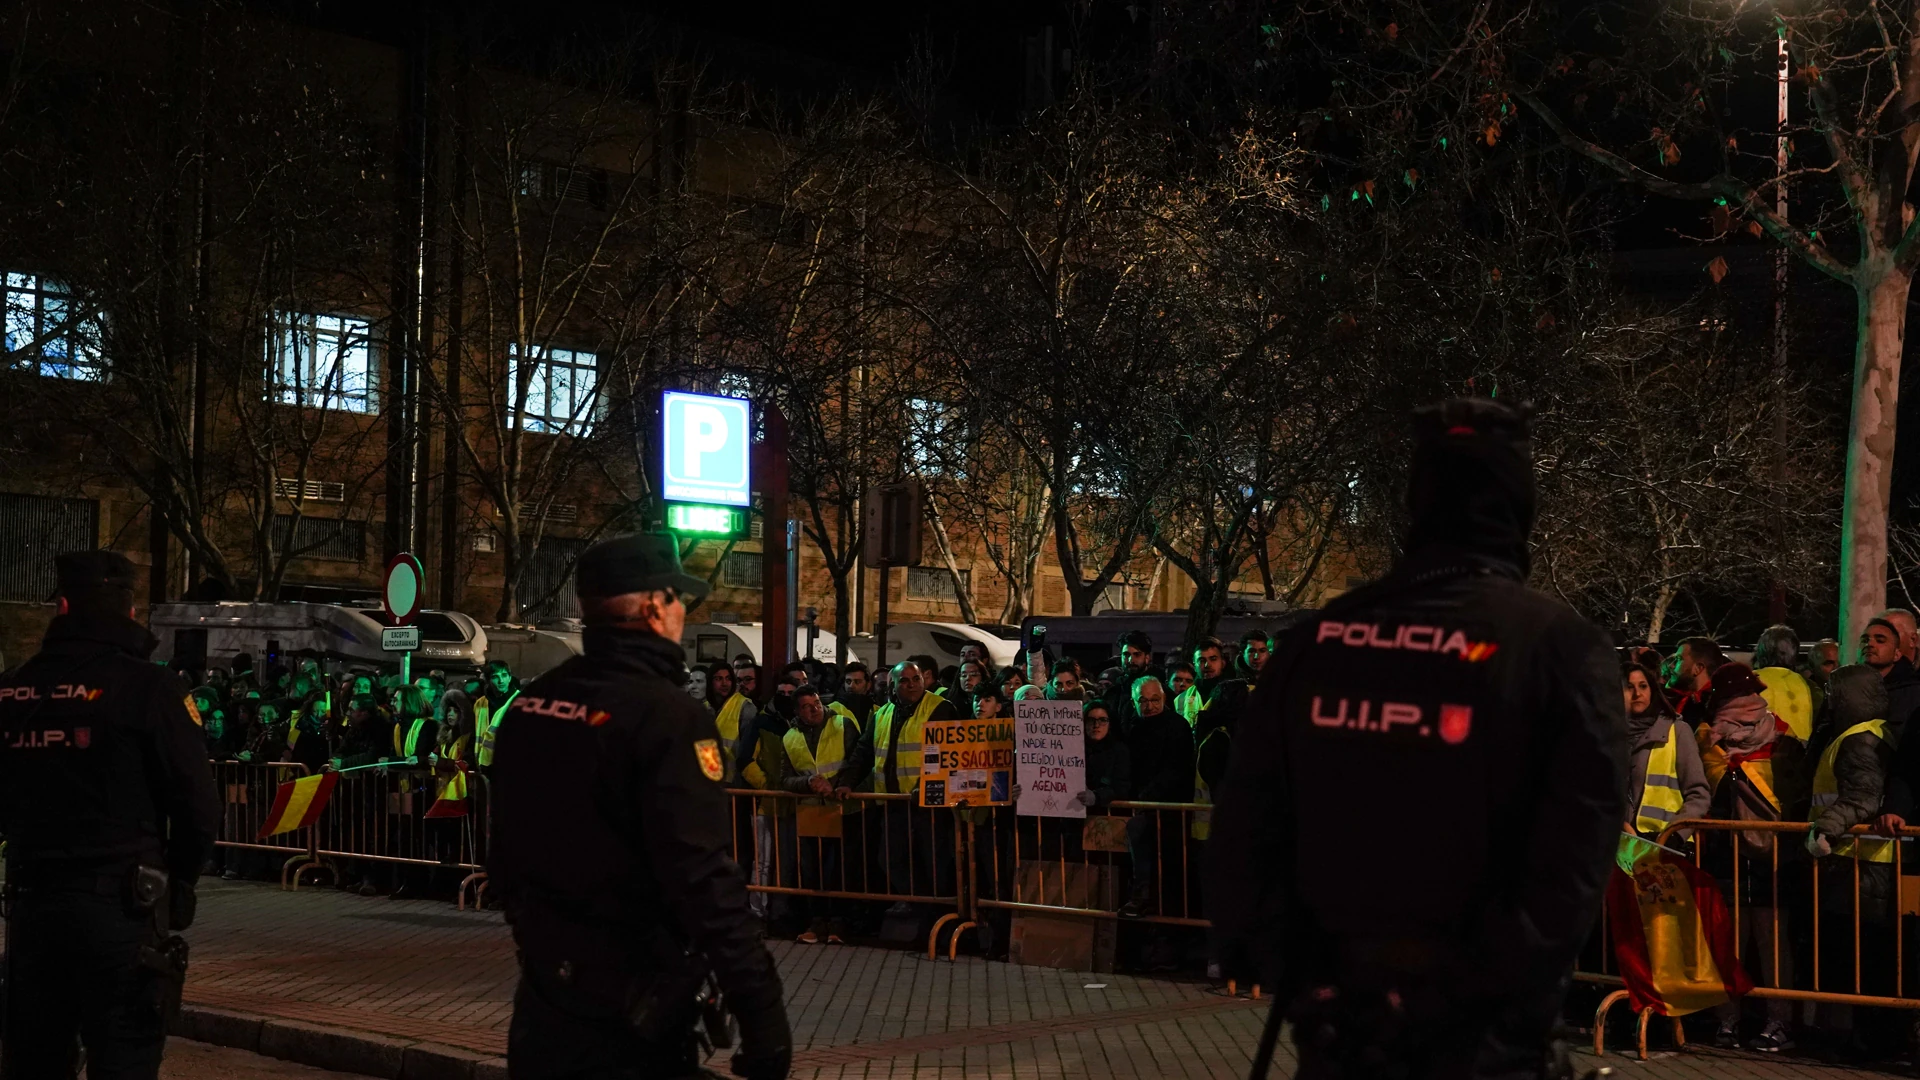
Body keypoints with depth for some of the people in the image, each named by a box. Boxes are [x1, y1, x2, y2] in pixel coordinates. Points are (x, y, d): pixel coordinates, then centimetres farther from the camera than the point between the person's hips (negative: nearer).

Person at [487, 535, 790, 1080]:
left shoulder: (531, 702, 5)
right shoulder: (668, 717, -19)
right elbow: (706, 885, -25)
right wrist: (764, 1021, -23)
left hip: (541, 1007, 7)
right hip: (627, 1020, -7)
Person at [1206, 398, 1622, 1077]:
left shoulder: (1314, 641, 3)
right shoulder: (1561, 648, -8)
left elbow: (1242, 829, 2)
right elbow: (1571, 864, -18)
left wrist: (1291, 979, 5)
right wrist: (1493, 999, -13)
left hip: (1335, 1023, 3)